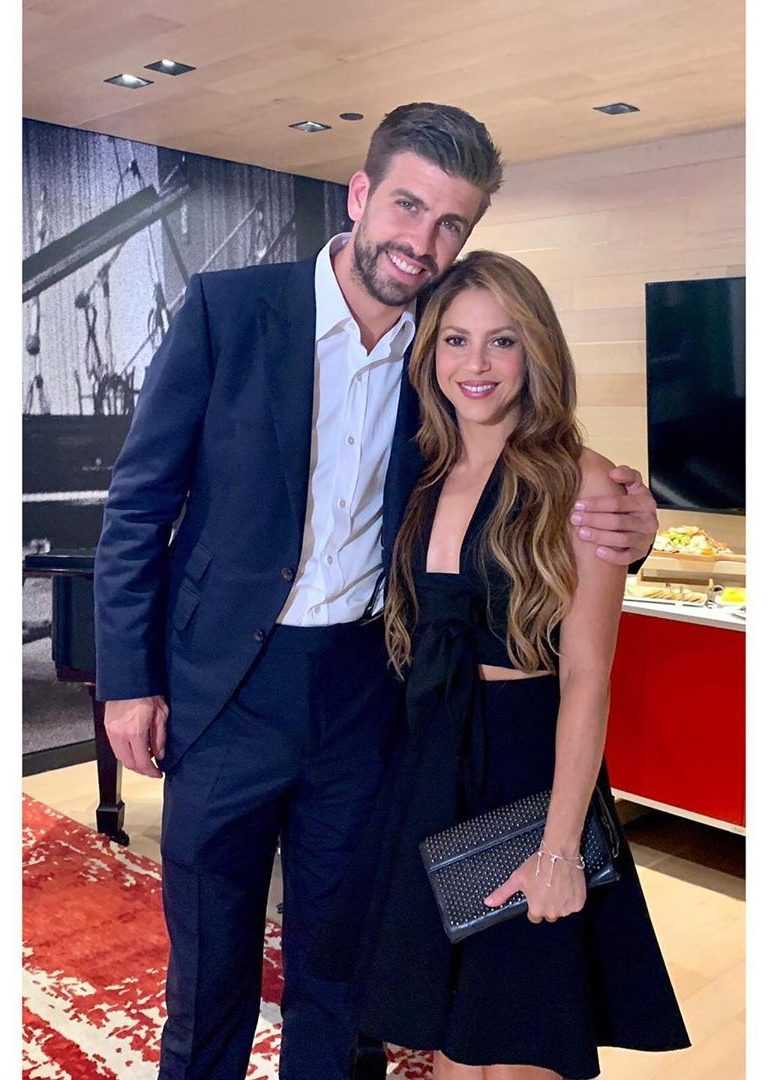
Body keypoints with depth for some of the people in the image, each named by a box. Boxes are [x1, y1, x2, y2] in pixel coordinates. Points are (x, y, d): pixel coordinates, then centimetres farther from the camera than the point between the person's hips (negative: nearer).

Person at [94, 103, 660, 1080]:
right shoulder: (228, 307, -9)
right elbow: (139, 501, -5)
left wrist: (618, 529, -16)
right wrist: (128, 678, -6)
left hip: (364, 686, 3)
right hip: (228, 680, -2)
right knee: (210, 944, 14)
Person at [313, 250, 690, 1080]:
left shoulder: (577, 482, -10)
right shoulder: (424, 481, 8)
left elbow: (586, 676, -13)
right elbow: (415, 645, 10)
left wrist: (561, 845, -16)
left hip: (530, 767, -5)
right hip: (428, 770, 5)